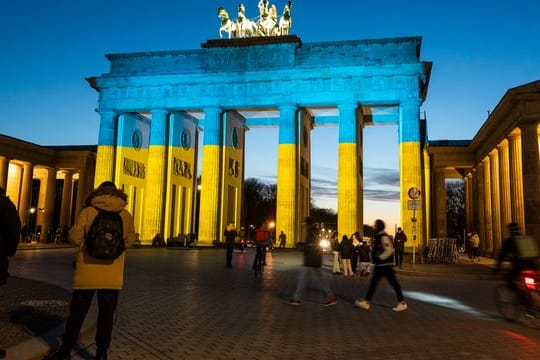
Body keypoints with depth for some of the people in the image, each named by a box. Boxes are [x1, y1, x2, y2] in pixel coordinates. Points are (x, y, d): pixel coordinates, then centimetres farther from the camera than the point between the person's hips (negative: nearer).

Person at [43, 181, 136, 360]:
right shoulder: (125, 215, -1)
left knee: (77, 313, 13)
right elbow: (130, 239, 6)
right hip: (112, 275, 1)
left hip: (88, 273, 0)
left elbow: (74, 236, -3)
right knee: (106, 314, 10)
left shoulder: (88, 211, -4)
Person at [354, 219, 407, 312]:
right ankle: (367, 302, 15)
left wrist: (380, 257, -22)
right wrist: (375, 257, 15)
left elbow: (389, 250, -26)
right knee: (373, 282, 10)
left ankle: (402, 303, 10)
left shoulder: (384, 237, -18)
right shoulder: (378, 236, 13)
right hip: (380, 265, 10)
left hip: (386, 265, -10)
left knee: (393, 283, 0)